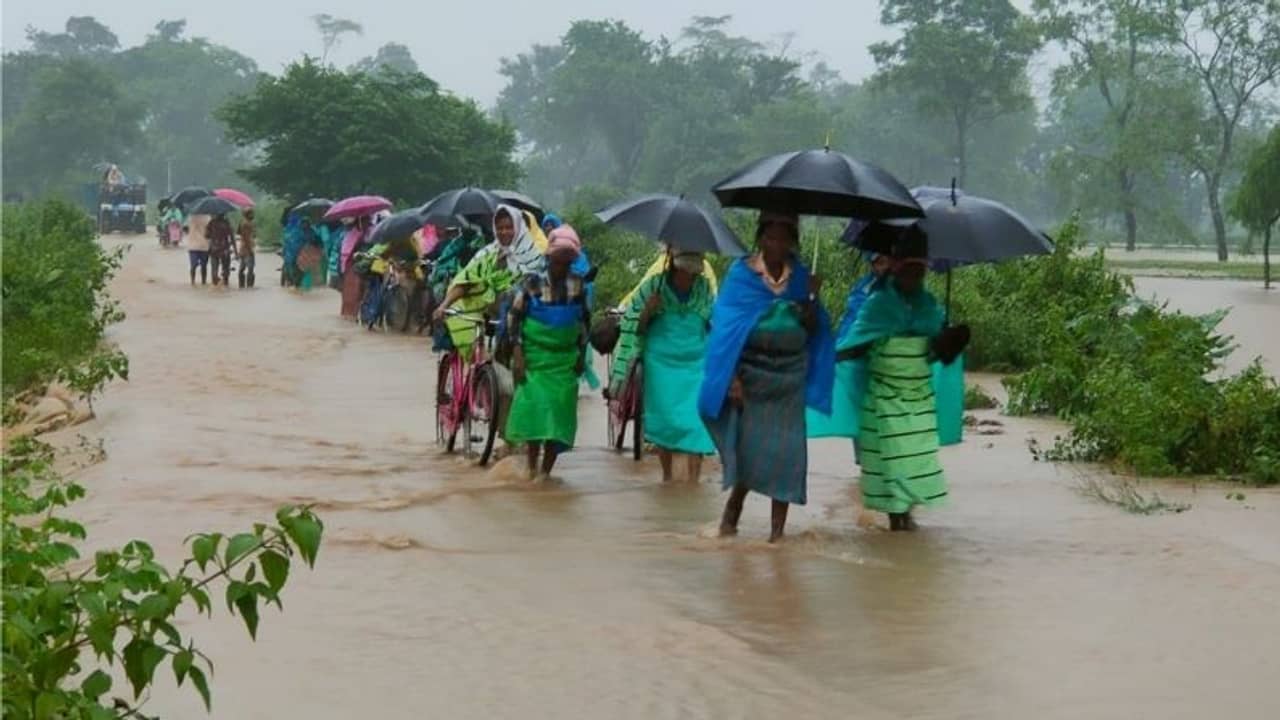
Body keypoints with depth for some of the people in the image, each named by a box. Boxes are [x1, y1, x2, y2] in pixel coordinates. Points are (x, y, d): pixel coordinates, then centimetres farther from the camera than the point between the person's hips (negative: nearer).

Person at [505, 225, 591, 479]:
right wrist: (517, 353, -11)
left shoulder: (578, 285, 3)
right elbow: (514, 316, -4)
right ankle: (532, 465, -1)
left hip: (565, 359, 3)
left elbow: (584, 320, 14)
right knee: (532, 405, -12)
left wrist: (582, 354, 10)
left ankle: (546, 470, 8)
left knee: (559, 412, 0)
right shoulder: (533, 282, -5)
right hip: (534, 356, -3)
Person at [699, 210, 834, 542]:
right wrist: (732, 377, -12)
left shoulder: (800, 276, 6)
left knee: (784, 451, -2)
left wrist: (812, 299, -15)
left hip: (789, 377, 2)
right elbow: (727, 326, -4)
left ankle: (778, 528, 4)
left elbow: (813, 330, 3)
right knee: (747, 448, -2)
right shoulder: (741, 273, -1)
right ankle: (732, 511, 21)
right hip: (750, 373, -2)